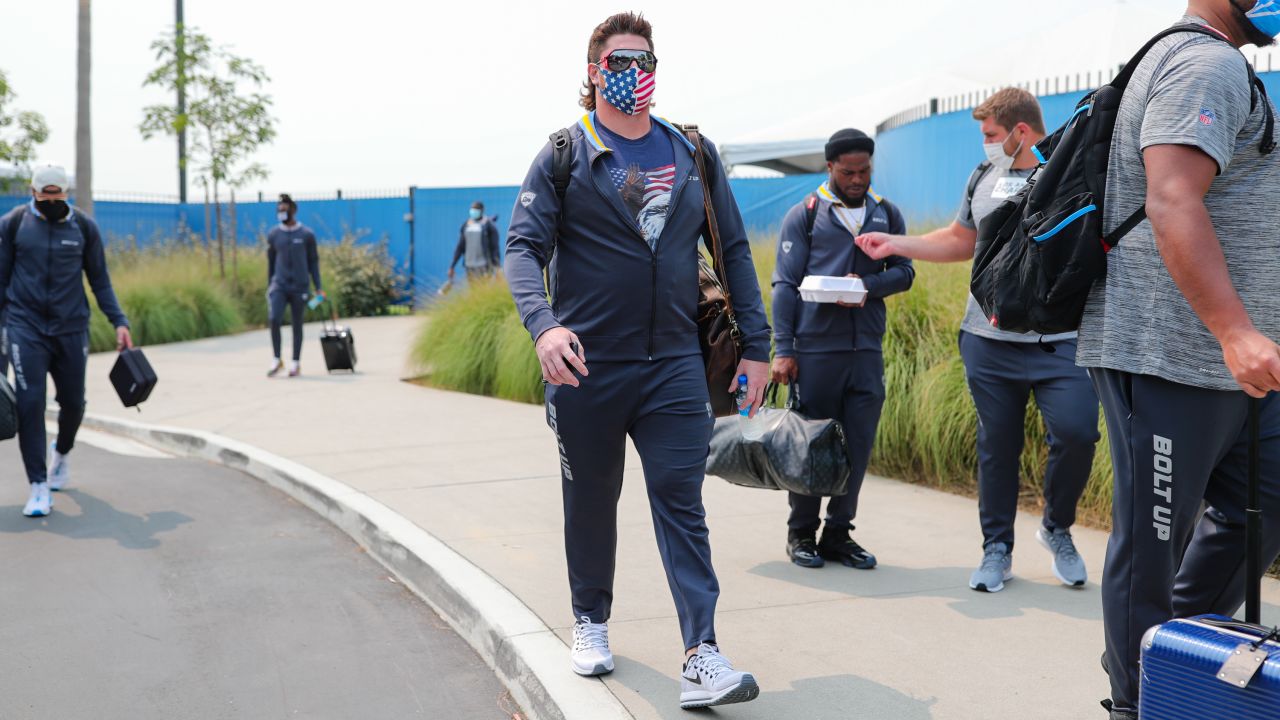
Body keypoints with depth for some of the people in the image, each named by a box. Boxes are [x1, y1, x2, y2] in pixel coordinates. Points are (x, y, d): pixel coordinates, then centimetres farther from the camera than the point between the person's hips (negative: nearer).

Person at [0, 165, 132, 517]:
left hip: (71, 328, 2)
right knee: (30, 403, -10)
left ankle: (61, 452, 41)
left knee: (73, 402, 9)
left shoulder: (84, 226, 2)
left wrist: (119, 321, 1)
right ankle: (38, 486, -3)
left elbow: (100, 280, 9)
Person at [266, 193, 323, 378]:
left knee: (297, 324, 4)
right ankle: (276, 360, -3)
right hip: (279, 284, 1)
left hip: (300, 286, -1)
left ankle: (296, 363, 14)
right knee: (274, 319, -16)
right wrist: (269, 286, 17)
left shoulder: (307, 235, 0)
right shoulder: (273, 235, 7)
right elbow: (271, 262, 15)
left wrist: (318, 287, 0)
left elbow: (313, 261, 5)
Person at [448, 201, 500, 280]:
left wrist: (497, 267, -16)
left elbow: (495, 247, -9)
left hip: (485, 265, -5)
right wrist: (452, 267, 9)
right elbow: (460, 247, 12)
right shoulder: (466, 225, 10)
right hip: (470, 266, 5)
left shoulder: (489, 225, -5)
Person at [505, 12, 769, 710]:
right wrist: (543, 323, -27)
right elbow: (523, 246, -8)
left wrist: (755, 345, 7)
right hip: (586, 364, -1)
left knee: (681, 501, -5)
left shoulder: (693, 153, 10)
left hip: (674, 364, 2)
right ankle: (590, 620, 33)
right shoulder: (563, 156, 1)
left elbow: (733, 250, 12)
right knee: (591, 499, 13)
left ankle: (701, 659, -7)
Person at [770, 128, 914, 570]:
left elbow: (903, 272, 10)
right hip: (815, 349, -3)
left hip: (867, 351, 3)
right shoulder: (804, 215, 2)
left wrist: (867, 285, -11)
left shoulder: (887, 214, 12)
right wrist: (782, 349, -8)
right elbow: (785, 285, -1)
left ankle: (839, 533, 17)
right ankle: (801, 533, 16)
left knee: (858, 445, 5)